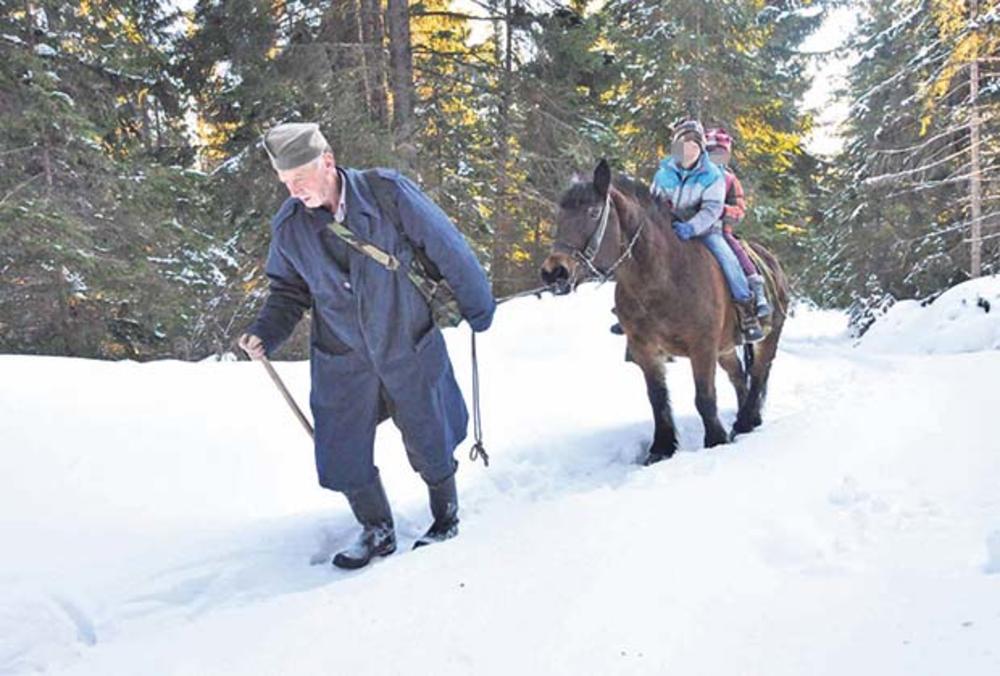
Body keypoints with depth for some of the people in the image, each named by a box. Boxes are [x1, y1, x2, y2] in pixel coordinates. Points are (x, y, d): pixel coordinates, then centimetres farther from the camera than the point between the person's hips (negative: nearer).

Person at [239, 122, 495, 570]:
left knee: (429, 446, 13)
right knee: (343, 458, 5)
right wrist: (265, 334, -9)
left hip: (410, 351, -2)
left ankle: (446, 519, 40)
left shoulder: (388, 194, -17)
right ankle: (377, 531, 31)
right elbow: (289, 292, 8)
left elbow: (448, 251, -8)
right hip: (343, 362, 3)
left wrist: (476, 306, 1)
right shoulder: (288, 227, -7)